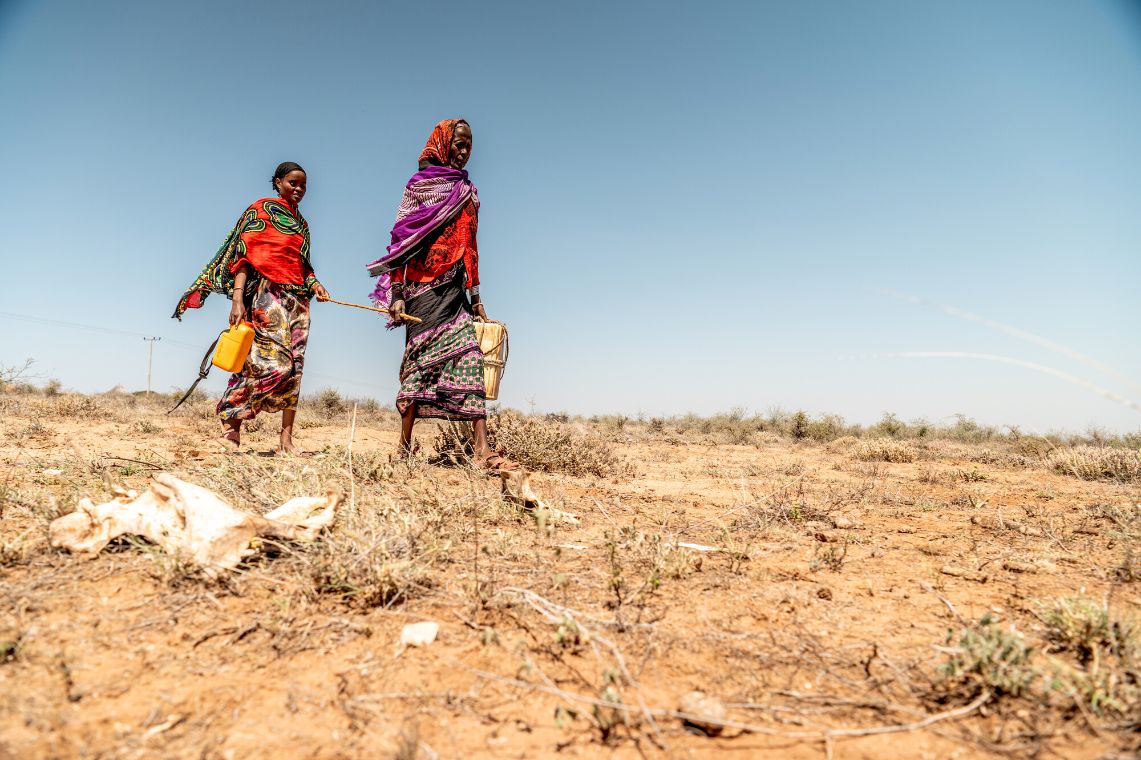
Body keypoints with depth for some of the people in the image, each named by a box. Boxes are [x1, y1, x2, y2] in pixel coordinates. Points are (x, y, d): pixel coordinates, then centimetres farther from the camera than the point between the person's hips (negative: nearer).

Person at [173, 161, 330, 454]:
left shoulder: (301, 222, 22)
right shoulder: (262, 209, 4)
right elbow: (243, 254, -5)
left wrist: (314, 284, 3)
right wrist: (237, 299, -17)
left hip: (298, 298, 7)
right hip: (269, 293, -6)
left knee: (294, 367, -2)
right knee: (275, 362, -18)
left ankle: (286, 439, -2)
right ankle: (231, 418, -2)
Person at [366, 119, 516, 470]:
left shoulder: (468, 192, 19)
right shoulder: (420, 185, 3)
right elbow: (401, 238, -3)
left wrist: (476, 297, 14)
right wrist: (397, 294, -11)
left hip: (455, 289, 5)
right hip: (424, 287, -5)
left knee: (470, 357, -7)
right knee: (421, 361, -3)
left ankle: (481, 449, -12)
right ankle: (405, 446, 8)